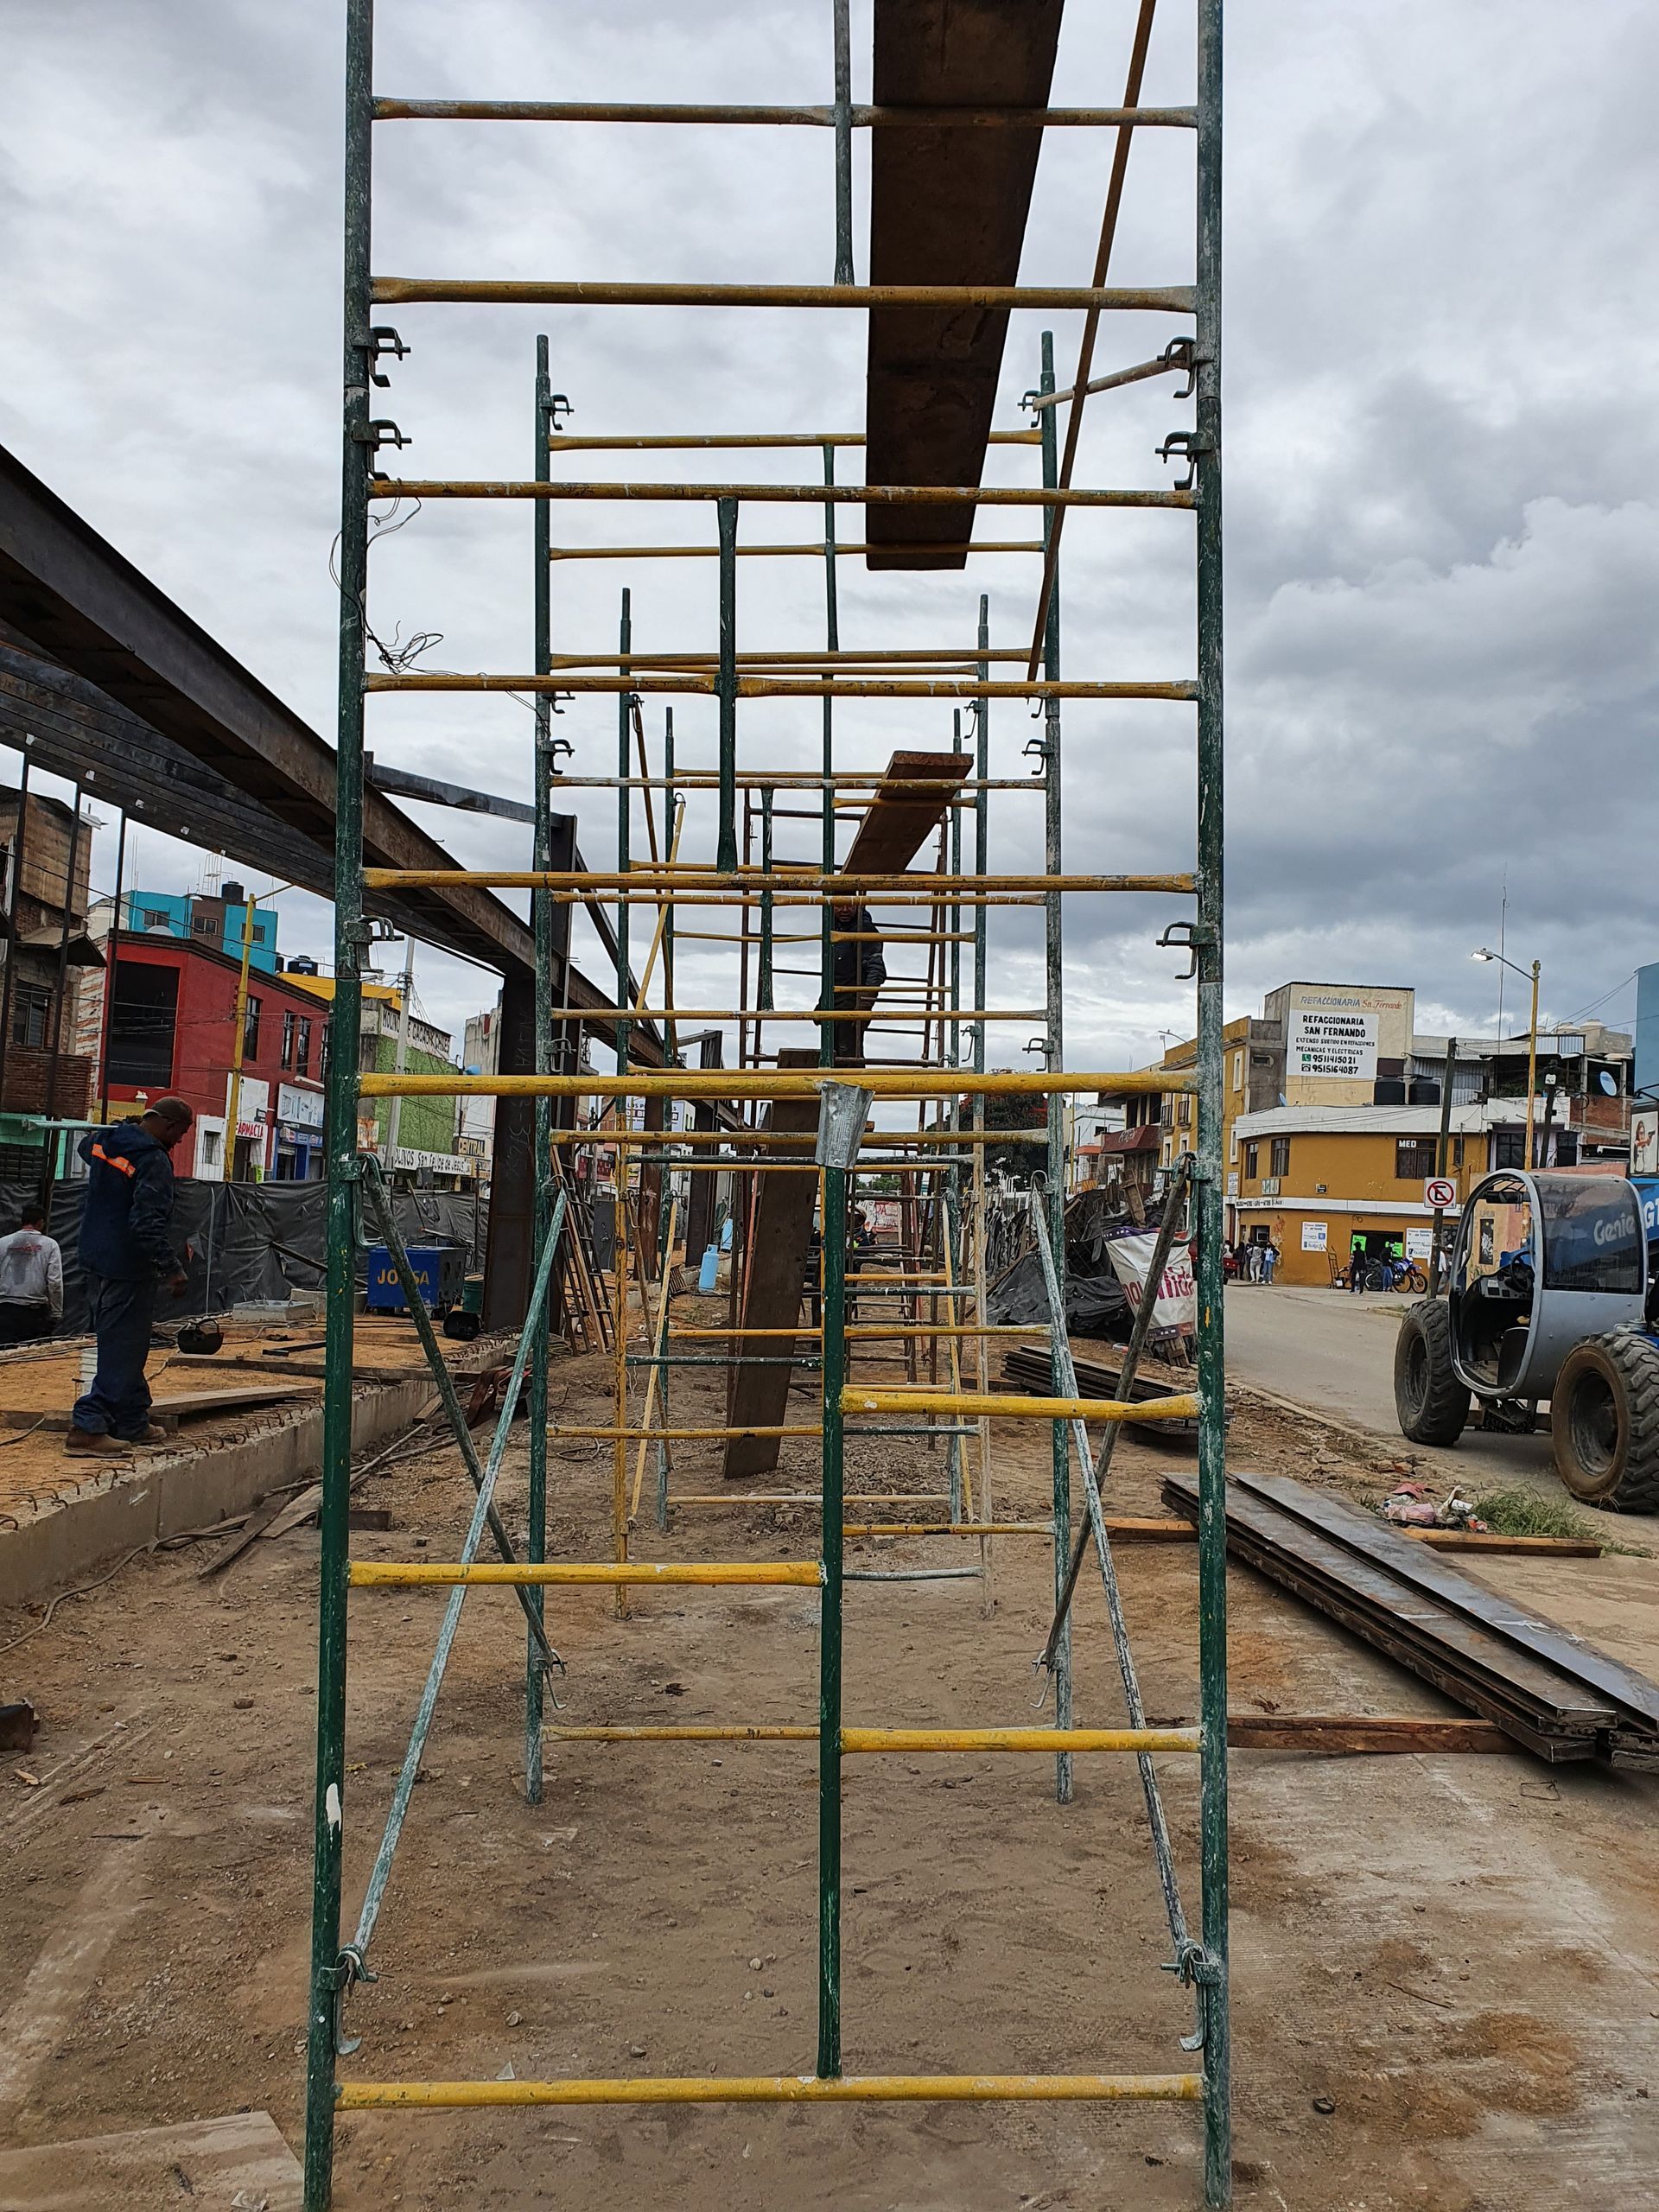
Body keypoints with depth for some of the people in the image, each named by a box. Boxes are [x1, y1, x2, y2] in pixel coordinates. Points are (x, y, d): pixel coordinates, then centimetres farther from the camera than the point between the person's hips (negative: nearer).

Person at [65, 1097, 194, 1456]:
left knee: (123, 1346, 17)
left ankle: (133, 1423, 25)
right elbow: (148, 1225, -26)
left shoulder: (103, 1142, 8)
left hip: (95, 1262, 10)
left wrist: (121, 1131, 46)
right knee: (122, 1350, -4)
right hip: (127, 1268, -10)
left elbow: (86, 1145, 35)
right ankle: (88, 1427, -8)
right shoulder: (154, 1161, -20)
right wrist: (172, 1269, -23)